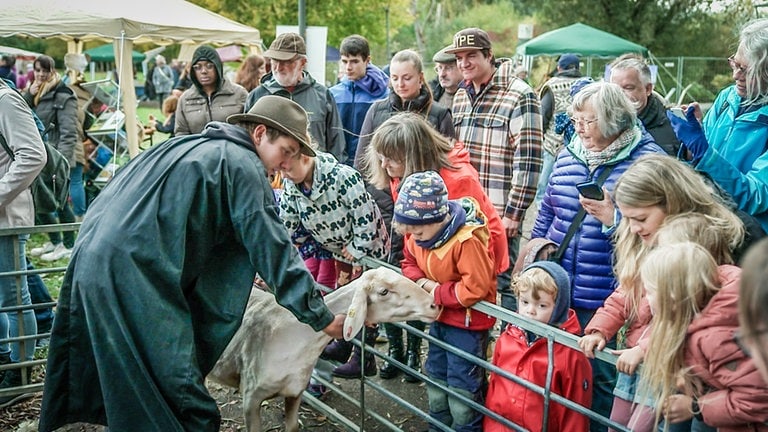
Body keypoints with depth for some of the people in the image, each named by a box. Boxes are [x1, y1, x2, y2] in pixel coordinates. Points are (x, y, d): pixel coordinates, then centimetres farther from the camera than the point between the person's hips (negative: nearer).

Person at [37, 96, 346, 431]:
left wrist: (244, 274, 35)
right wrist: (322, 318, -1)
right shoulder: (242, 164, -5)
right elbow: (274, 250, -7)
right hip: (137, 279, -10)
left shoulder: (190, 146, 22)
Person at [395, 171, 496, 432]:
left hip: (468, 321, -8)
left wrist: (437, 292, -21)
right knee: (436, 374, 22)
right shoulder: (416, 235, -9)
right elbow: (410, 262, 8)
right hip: (440, 316, 8)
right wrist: (420, 282, -14)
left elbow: (474, 288, -31)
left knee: (462, 384, 3)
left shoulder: (467, 240, -32)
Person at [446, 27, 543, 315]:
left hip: (500, 215, -7)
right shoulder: (461, 96, 13)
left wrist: (513, 213, -15)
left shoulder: (519, 96, -10)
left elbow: (528, 162, -14)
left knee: (499, 283, -2)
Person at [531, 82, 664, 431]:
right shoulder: (569, 154, 8)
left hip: (609, 297, -6)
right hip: (559, 289, 6)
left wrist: (614, 218, -26)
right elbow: (547, 211, 17)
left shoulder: (646, 160, -11)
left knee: (602, 376, 10)